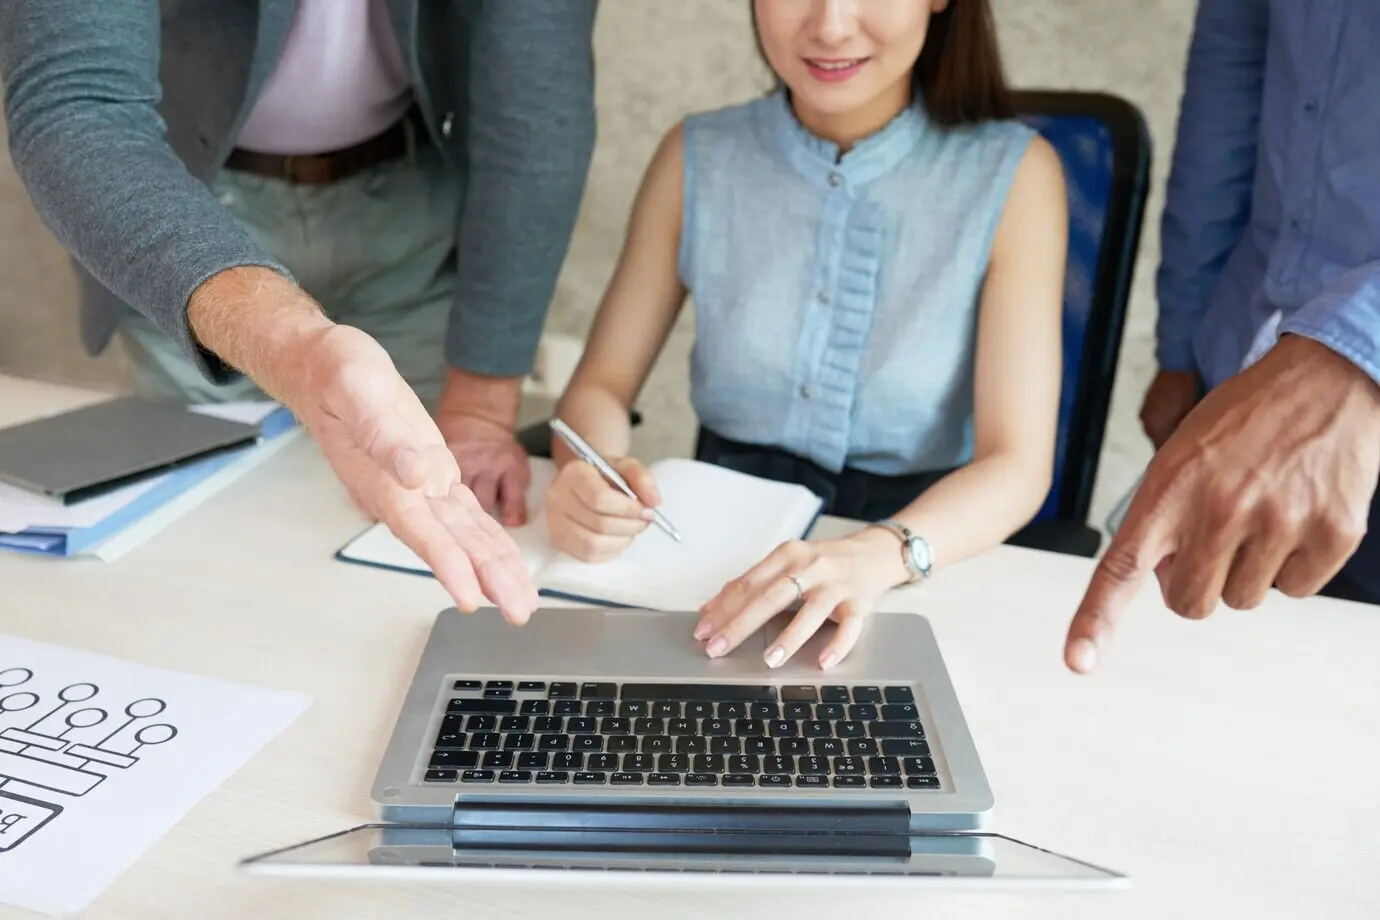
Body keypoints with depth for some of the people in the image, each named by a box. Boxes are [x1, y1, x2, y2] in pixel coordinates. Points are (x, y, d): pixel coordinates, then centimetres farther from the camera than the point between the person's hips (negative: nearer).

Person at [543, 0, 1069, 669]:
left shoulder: (1012, 175, -7)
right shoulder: (697, 159, -1)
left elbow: (1017, 464, -14)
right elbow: (603, 384, 2)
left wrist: (877, 554, -34)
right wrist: (587, 477, -22)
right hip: (715, 552, 3)